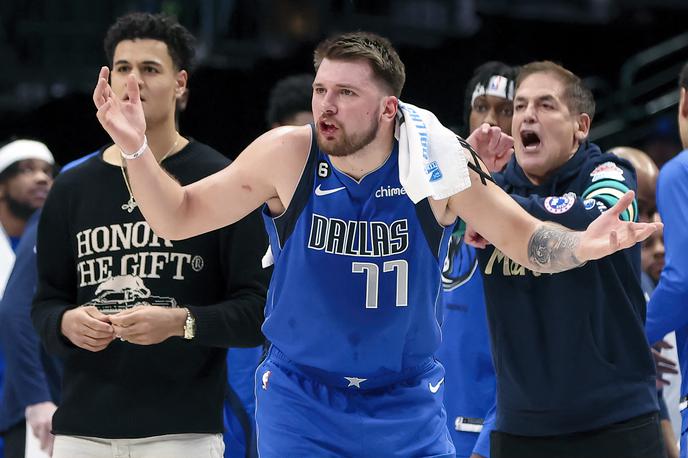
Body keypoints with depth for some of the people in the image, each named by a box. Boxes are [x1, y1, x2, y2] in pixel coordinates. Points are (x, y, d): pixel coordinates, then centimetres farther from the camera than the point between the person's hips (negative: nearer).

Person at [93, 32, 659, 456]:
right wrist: (137, 149, -18)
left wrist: (583, 245, -26)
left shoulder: (437, 163, -13)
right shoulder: (287, 156, -12)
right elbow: (178, 218, -1)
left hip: (409, 405, 1)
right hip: (300, 401, -1)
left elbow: (528, 239, -4)